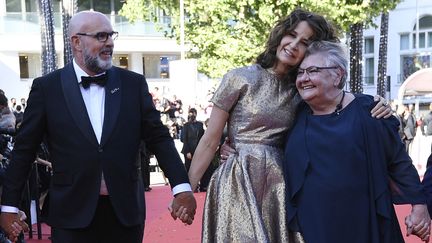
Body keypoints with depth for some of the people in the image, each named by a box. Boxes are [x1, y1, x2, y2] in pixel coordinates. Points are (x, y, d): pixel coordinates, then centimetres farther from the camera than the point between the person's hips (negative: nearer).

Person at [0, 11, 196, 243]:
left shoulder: (134, 83, 4)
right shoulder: (47, 87, 0)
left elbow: (158, 138, 3)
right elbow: (24, 149, 3)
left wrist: (182, 187, -7)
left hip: (126, 211, 2)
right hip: (71, 215, -2)